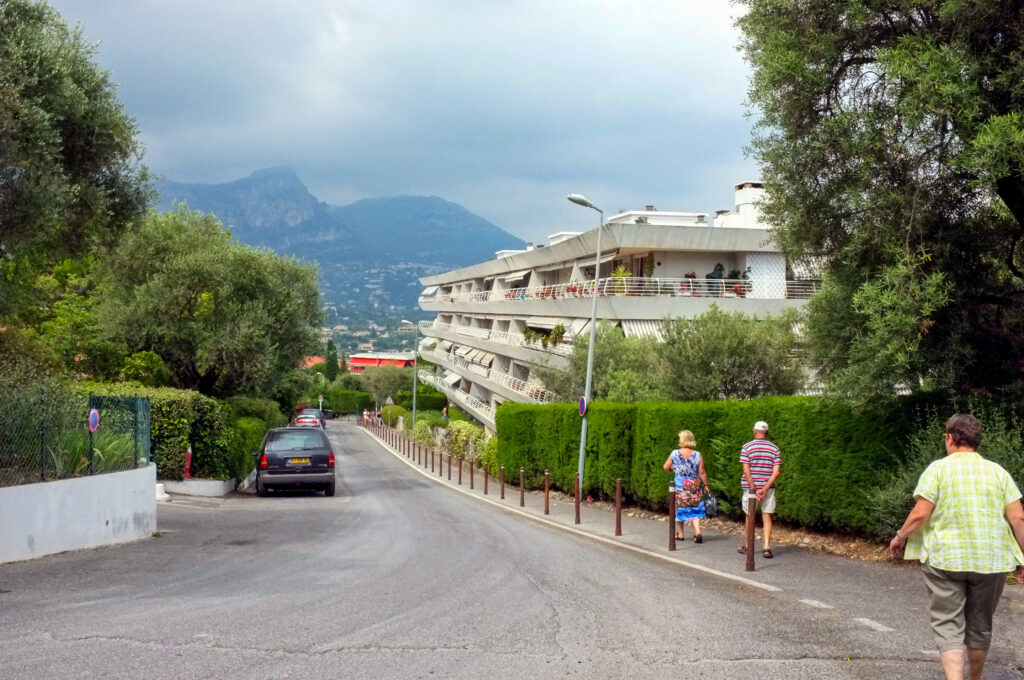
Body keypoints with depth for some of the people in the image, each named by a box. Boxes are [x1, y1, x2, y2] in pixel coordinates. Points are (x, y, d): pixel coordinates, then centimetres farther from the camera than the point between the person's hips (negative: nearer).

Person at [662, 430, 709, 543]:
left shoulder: (675, 454, -8)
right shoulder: (697, 455, -7)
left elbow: (666, 467, 3)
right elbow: (702, 472, -7)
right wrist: (706, 485, 5)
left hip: (680, 485, 0)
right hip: (695, 485, 0)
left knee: (679, 508, 14)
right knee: (695, 509, 6)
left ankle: (680, 534, 22)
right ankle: (697, 532, -10)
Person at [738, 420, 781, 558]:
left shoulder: (747, 447, -4)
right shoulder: (775, 449, 3)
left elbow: (746, 471, -12)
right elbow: (776, 472, -7)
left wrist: (754, 489, -12)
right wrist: (764, 489, -12)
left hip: (750, 487, -1)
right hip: (768, 487, 1)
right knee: (767, 517, 5)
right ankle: (767, 547, -5)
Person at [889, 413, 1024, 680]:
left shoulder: (938, 468, -5)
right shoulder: (998, 471, 4)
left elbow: (920, 514, -11)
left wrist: (900, 537, 5)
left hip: (944, 558, -3)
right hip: (990, 559, 3)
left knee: (948, 624, 1)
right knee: (980, 623, 18)